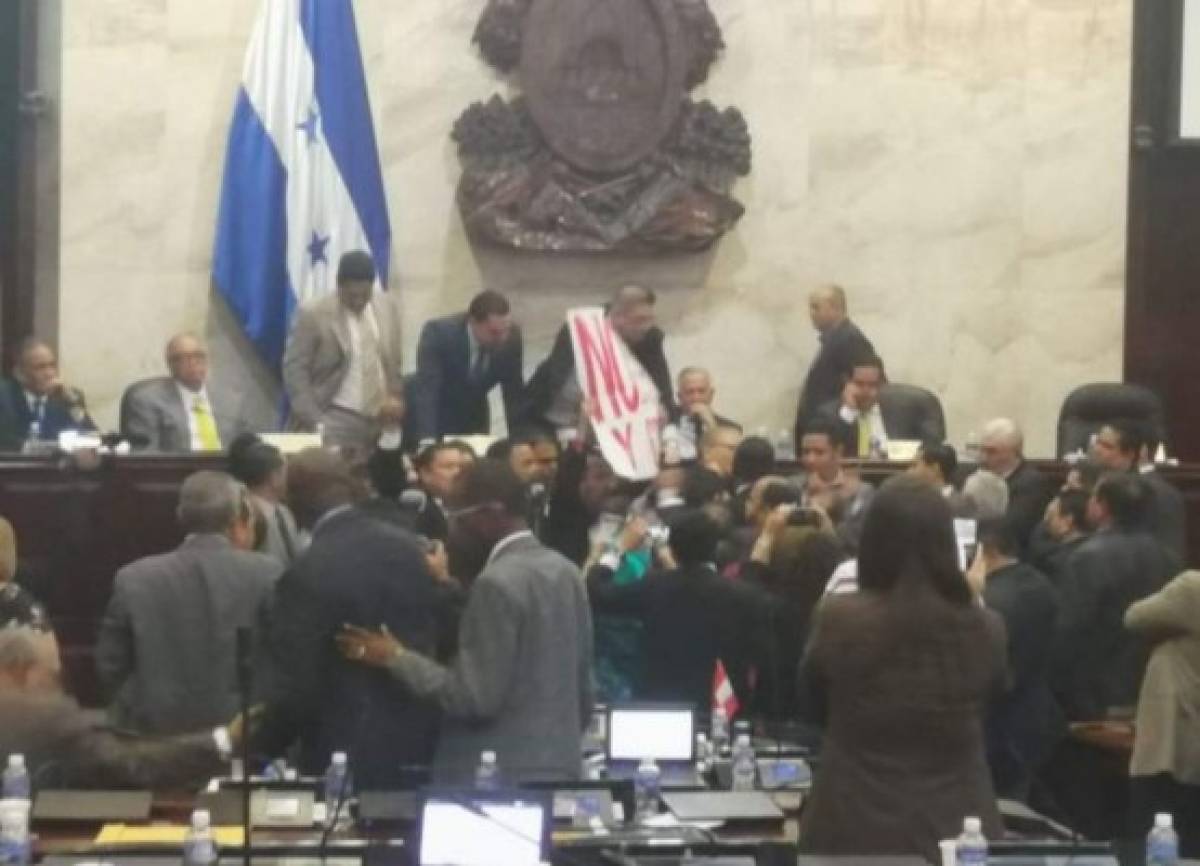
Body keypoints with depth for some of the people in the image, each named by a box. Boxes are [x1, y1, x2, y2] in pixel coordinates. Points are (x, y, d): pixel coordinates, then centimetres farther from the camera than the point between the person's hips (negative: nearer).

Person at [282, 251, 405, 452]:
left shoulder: (387, 308, 9)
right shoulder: (313, 314, -7)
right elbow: (294, 371, -7)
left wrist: (395, 396, 3)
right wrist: (315, 421, -13)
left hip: (382, 421, 5)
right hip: (336, 422, -5)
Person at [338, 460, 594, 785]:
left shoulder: (497, 582, -17)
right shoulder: (567, 572, 8)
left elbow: (476, 698, -18)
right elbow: (583, 686, 13)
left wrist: (397, 657, -12)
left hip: (502, 775, -8)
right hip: (560, 766, 8)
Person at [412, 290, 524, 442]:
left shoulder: (512, 337, -19)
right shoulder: (439, 333, -30)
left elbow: (514, 393, -9)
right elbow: (426, 390, -36)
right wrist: (427, 441, -47)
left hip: (474, 420, 3)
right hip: (431, 419, -3)